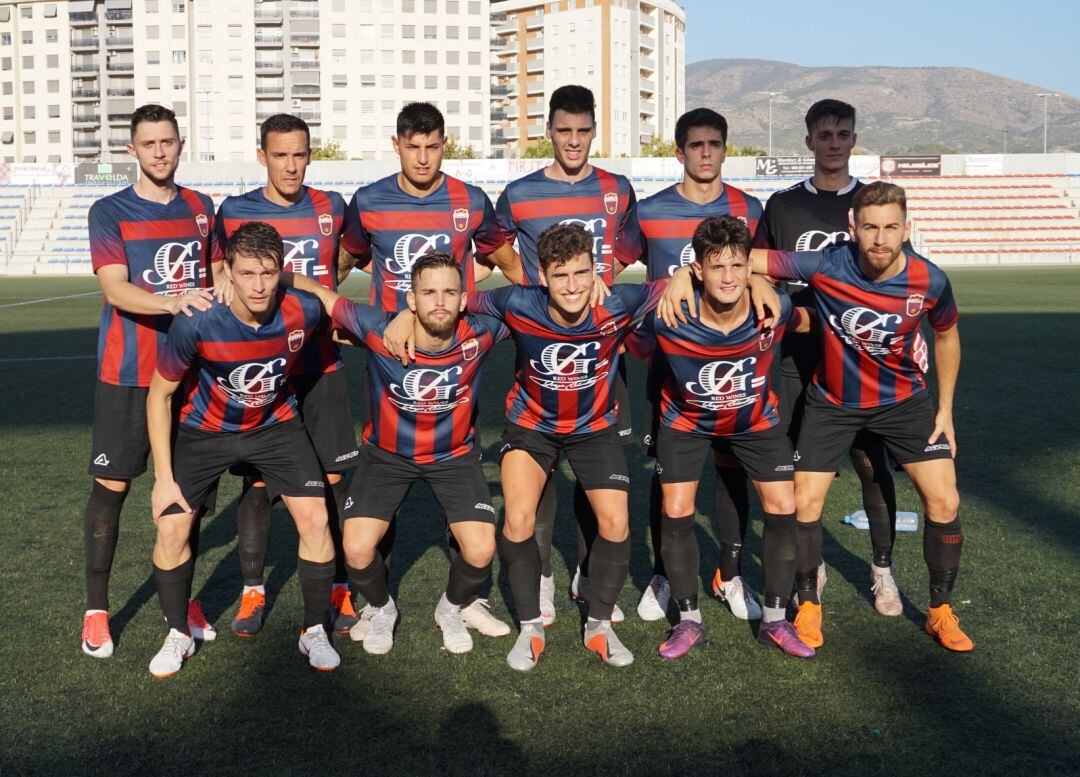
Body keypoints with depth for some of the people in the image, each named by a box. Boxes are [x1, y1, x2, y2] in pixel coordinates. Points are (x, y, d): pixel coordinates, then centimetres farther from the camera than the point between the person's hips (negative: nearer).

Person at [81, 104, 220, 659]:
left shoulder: (200, 207, 10)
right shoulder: (110, 212, -3)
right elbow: (115, 288, -16)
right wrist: (172, 302, -32)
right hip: (128, 373, -3)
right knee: (111, 485, -2)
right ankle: (96, 609, 10)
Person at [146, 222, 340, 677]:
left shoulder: (303, 312, -27)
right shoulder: (197, 323, -31)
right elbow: (159, 394, -15)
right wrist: (164, 477, -15)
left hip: (275, 425, 1)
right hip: (205, 429, -1)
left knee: (315, 519, -10)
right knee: (171, 526, -10)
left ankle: (314, 632, 10)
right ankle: (178, 635, 15)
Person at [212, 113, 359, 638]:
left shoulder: (331, 208, 3)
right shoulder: (234, 213, -1)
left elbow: (342, 263, 20)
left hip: (320, 366, 1)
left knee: (331, 478, 2)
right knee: (255, 480, 2)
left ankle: (338, 588, 15)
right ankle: (252, 592, 16)